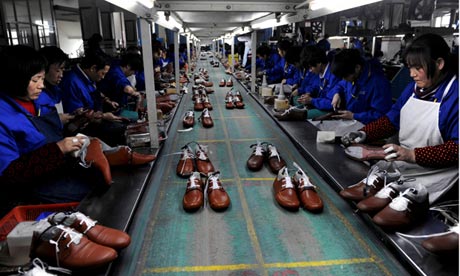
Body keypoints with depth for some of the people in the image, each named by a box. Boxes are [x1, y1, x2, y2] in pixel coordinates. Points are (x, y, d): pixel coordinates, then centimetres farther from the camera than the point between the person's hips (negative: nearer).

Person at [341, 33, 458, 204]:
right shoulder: (414, 87, 9)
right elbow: (392, 119, 12)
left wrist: (413, 155, -29)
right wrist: (364, 134, -5)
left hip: (434, 174, -7)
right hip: (401, 164, 7)